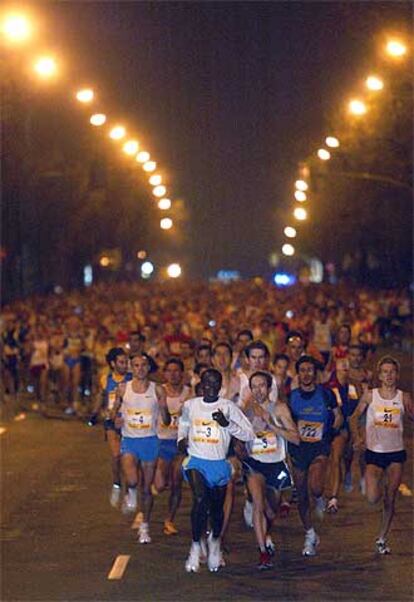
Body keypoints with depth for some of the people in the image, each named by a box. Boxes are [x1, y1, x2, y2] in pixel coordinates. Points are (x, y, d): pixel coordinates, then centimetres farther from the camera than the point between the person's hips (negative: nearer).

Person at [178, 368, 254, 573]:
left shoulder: (228, 407, -5)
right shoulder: (190, 406, 3)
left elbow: (249, 434, -9)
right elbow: (183, 423, 26)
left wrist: (227, 424, -21)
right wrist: (181, 438, 7)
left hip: (219, 464, 0)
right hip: (196, 461, 0)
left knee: (217, 508, 13)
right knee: (200, 499, -25)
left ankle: (215, 538, 45)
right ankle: (195, 546, -13)